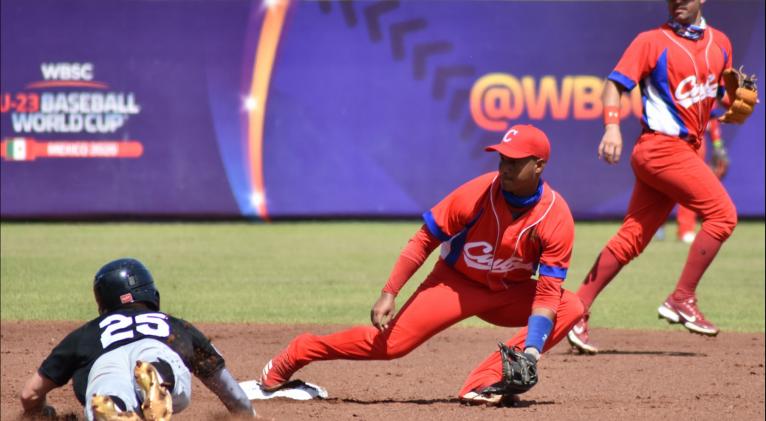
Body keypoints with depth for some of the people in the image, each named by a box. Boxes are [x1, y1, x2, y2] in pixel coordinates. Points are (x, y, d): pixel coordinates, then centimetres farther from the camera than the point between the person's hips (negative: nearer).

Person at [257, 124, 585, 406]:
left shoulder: (556, 217, -23)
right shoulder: (476, 194, -23)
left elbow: (548, 293, -23)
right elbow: (424, 240, -15)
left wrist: (531, 352, -36)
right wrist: (389, 294, -22)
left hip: (510, 293, 2)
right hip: (456, 282, -2)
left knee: (571, 308, -23)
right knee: (389, 343, -15)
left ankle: (485, 382, -28)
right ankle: (291, 357, 6)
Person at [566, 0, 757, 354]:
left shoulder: (719, 43, 16)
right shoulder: (652, 42, -3)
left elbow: (727, 95, 24)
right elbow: (615, 83, -10)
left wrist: (737, 105, 0)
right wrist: (612, 127, -27)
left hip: (687, 149, 6)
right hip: (662, 146, -6)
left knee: (632, 238, 3)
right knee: (721, 213, -15)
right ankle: (682, 301, -8)